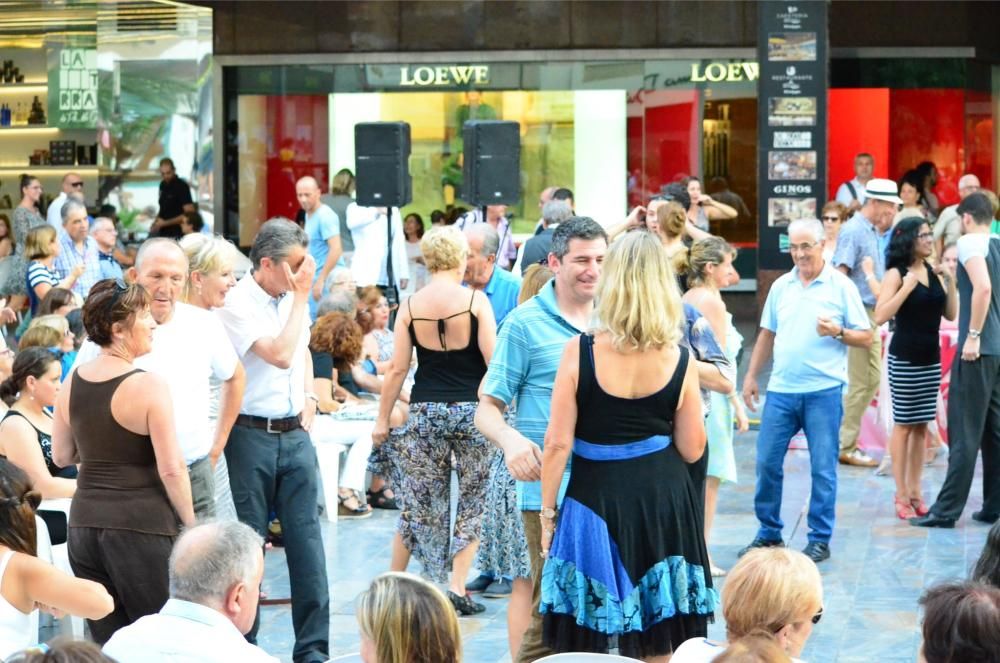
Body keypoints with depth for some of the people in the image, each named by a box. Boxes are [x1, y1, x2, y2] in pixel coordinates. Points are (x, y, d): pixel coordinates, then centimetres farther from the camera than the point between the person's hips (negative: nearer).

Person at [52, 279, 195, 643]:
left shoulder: (73, 381, 5)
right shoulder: (148, 385, -13)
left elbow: (61, 456, 16)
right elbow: (171, 469, -15)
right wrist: (191, 524, -2)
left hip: (84, 522, 6)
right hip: (141, 525, -6)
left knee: (106, 644, 11)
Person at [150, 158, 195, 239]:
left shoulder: (182, 186, -12)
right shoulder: (163, 185, 10)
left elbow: (189, 213, -17)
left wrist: (165, 223, -16)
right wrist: (155, 223, 5)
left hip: (176, 235, -7)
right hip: (162, 232, 7)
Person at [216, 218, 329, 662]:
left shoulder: (293, 298, 9)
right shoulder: (237, 304, -12)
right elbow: (280, 355, -23)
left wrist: (309, 398, 11)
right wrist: (302, 297, -16)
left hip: (295, 433, 6)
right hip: (252, 437, -6)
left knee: (307, 541, 2)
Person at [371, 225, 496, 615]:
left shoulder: (410, 307, -1)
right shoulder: (476, 301, -7)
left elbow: (398, 369, 1)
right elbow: (493, 361, -10)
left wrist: (382, 419, 9)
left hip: (425, 410, 2)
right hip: (472, 408, -2)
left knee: (418, 502, 13)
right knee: (472, 501, 9)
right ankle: (457, 587, 3)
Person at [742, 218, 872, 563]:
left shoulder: (841, 286, -2)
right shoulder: (781, 286, 10)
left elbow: (865, 337, -1)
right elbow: (767, 335, 17)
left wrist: (838, 332, -19)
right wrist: (751, 375, 13)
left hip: (823, 391, -4)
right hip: (781, 389, 4)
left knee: (823, 467, 1)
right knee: (767, 461, 5)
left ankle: (820, 539, 10)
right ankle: (769, 533, 19)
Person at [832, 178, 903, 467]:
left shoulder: (873, 232, 14)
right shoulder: (853, 232, -14)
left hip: (871, 313, 10)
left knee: (872, 380, 13)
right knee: (860, 383, -5)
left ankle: (848, 440, 20)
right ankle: (845, 447, 3)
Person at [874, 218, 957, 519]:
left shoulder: (933, 272, 8)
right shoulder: (897, 274, -8)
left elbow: (951, 314, 10)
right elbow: (880, 316, -18)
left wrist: (950, 282, -2)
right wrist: (908, 286, -22)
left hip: (931, 358, 6)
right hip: (904, 358, -6)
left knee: (921, 426, 9)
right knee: (903, 425, -1)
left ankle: (915, 492, 15)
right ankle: (901, 495, 4)